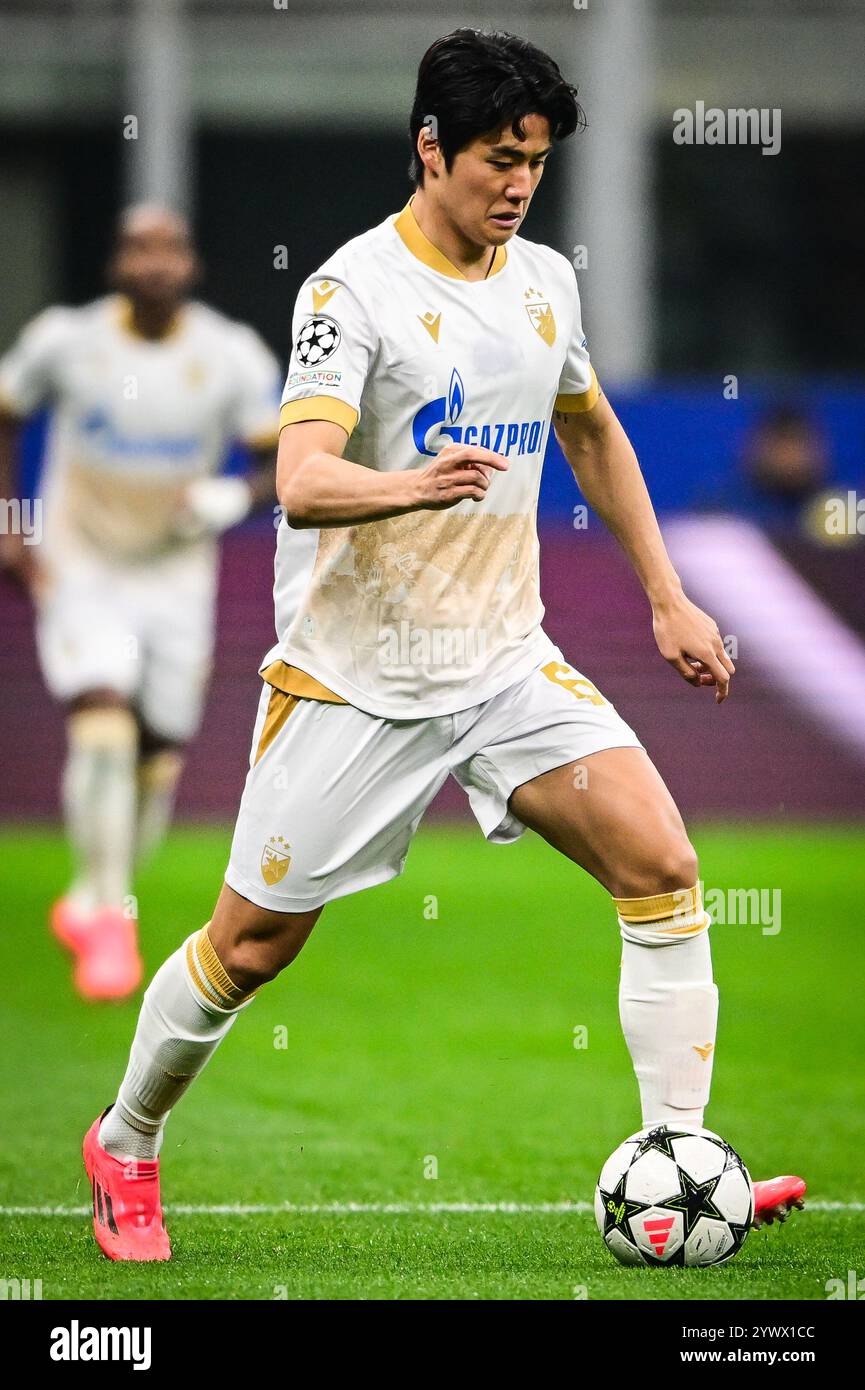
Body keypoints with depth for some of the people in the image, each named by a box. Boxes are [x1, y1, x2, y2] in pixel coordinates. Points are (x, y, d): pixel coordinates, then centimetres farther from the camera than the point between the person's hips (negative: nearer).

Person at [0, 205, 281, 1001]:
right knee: (101, 722, -22)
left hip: (176, 575, 2)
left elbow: (285, 461, -5)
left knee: (157, 763, 5)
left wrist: (235, 499, -26)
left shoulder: (233, 360, -10)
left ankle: (92, 901, 30)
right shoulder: (65, 341, -11)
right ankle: (108, 922, -15)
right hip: (79, 570, -2)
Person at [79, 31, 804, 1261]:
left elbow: (593, 434, 24)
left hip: (506, 664, 5)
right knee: (251, 947, 4)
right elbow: (302, 482, -26)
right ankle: (125, 1145, 29)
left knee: (662, 866, -15)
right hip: (355, 681, -5)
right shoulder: (356, 290, -14)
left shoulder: (544, 281, 6)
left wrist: (667, 600, 20)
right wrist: (414, 484, -47)